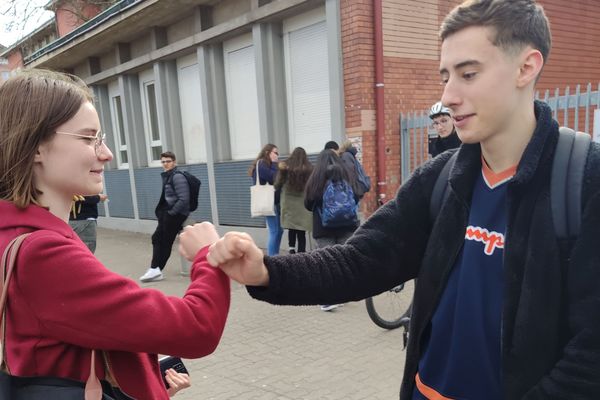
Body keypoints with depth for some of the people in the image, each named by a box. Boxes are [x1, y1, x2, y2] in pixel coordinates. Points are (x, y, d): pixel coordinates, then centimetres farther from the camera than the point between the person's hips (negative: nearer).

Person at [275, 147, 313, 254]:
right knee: (301, 232, 4)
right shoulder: (309, 168, -5)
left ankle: (291, 248, 2)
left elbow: (277, 186, 3)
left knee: (291, 229, 14)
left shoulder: (285, 166, -2)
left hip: (288, 204, 1)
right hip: (304, 204, -1)